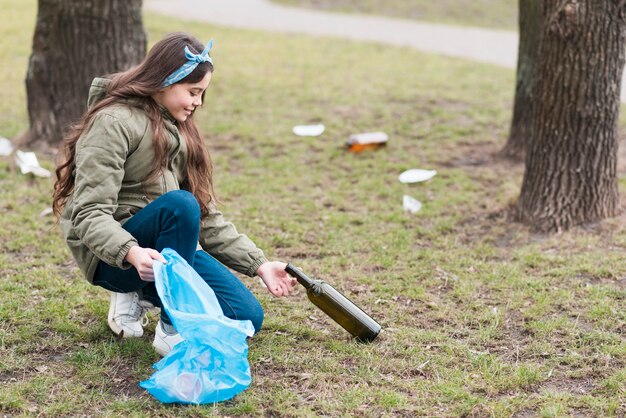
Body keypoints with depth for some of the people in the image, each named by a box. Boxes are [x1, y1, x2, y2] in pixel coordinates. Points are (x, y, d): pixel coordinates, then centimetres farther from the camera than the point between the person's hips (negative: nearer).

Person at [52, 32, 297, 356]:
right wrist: (131, 253, -41)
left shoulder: (179, 129, 13)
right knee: (179, 204, -35)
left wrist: (259, 264, 5)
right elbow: (89, 214, -22)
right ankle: (173, 329, -24)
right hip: (111, 254, -7)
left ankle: (142, 296, 9)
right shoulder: (113, 122, -12)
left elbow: (206, 215, 13)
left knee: (247, 317, -11)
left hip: (169, 248, 7)